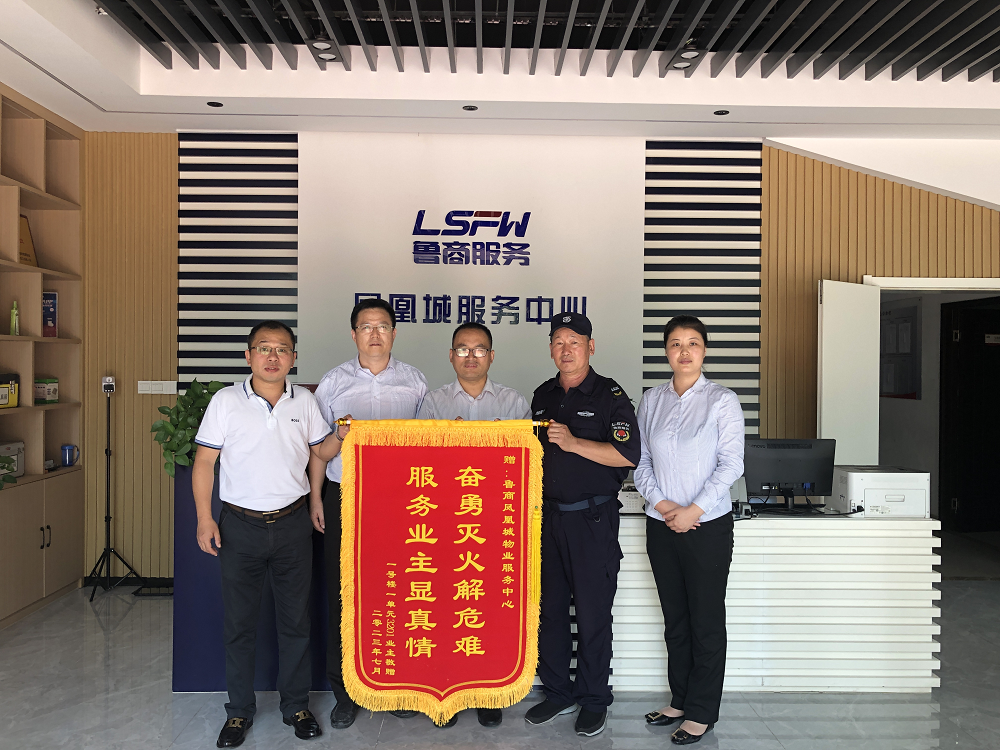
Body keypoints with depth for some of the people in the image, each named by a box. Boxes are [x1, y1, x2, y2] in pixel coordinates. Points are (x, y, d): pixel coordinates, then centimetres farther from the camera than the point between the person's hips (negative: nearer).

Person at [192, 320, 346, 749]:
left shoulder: (304, 401, 4)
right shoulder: (226, 401, -2)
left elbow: (319, 451, 12)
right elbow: (204, 461, -1)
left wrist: (339, 438, -10)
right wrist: (204, 518, -8)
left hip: (292, 523, 2)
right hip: (240, 525, -1)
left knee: (295, 619, 11)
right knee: (238, 622, 10)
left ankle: (296, 705, 28)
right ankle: (239, 710, 28)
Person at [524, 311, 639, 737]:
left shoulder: (610, 395, -5)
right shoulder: (542, 396, 12)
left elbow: (628, 455, -16)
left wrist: (574, 443, -21)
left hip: (592, 520, -5)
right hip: (547, 517, 5)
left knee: (593, 614, 4)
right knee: (549, 608, 12)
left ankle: (594, 701, 22)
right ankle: (559, 693, 28)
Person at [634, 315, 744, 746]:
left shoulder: (722, 400, -5)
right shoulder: (651, 400, 6)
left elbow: (730, 465, -10)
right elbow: (640, 462, 6)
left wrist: (693, 511, -15)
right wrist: (662, 504, -8)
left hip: (707, 526, -4)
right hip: (662, 527, 4)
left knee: (707, 621, 6)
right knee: (674, 619, 15)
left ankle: (702, 712, 20)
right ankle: (680, 700, 31)